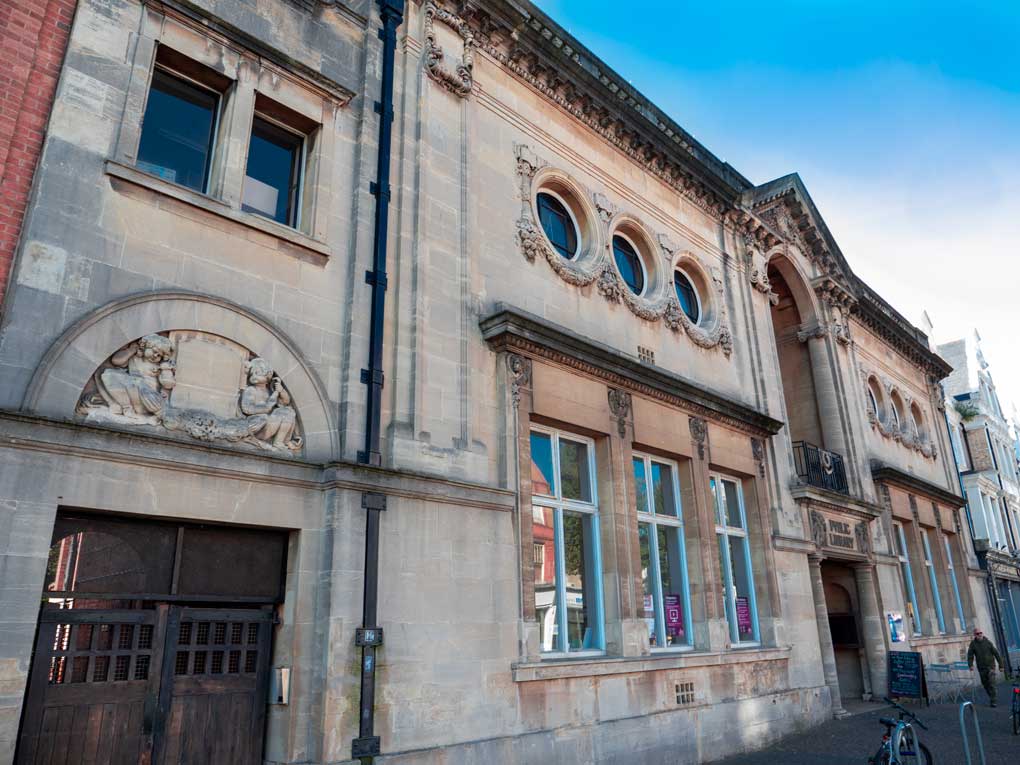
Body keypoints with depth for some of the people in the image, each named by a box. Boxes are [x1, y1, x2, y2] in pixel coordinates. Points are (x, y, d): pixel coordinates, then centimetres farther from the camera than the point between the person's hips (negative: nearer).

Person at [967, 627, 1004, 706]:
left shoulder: (988, 642, -5)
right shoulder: (973, 644, -2)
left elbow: (996, 654, 0)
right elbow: (970, 655, -3)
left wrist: (1000, 665, -1)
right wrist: (970, 665, -16)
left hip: (990, 666, -2)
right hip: (981, 668, 2)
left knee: (991, 684, -9)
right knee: (985, 684, 10)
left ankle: (992, 701, -6)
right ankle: (991, 697, 31)